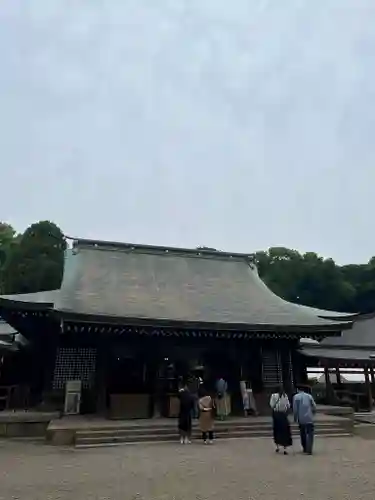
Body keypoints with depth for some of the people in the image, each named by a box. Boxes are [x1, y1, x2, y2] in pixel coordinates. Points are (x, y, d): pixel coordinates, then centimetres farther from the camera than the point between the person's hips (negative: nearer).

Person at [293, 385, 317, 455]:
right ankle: (309, 450, -10)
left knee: (303, 434, 15)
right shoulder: (309, 396, 2)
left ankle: (305, 449, 24)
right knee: (310, 434, 1)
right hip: (309, 419, 0)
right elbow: (314, 407, 3)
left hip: (301, 419, 0)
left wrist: (295, 418, 5)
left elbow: (295, 409, -6)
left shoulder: (296, 397, -3)